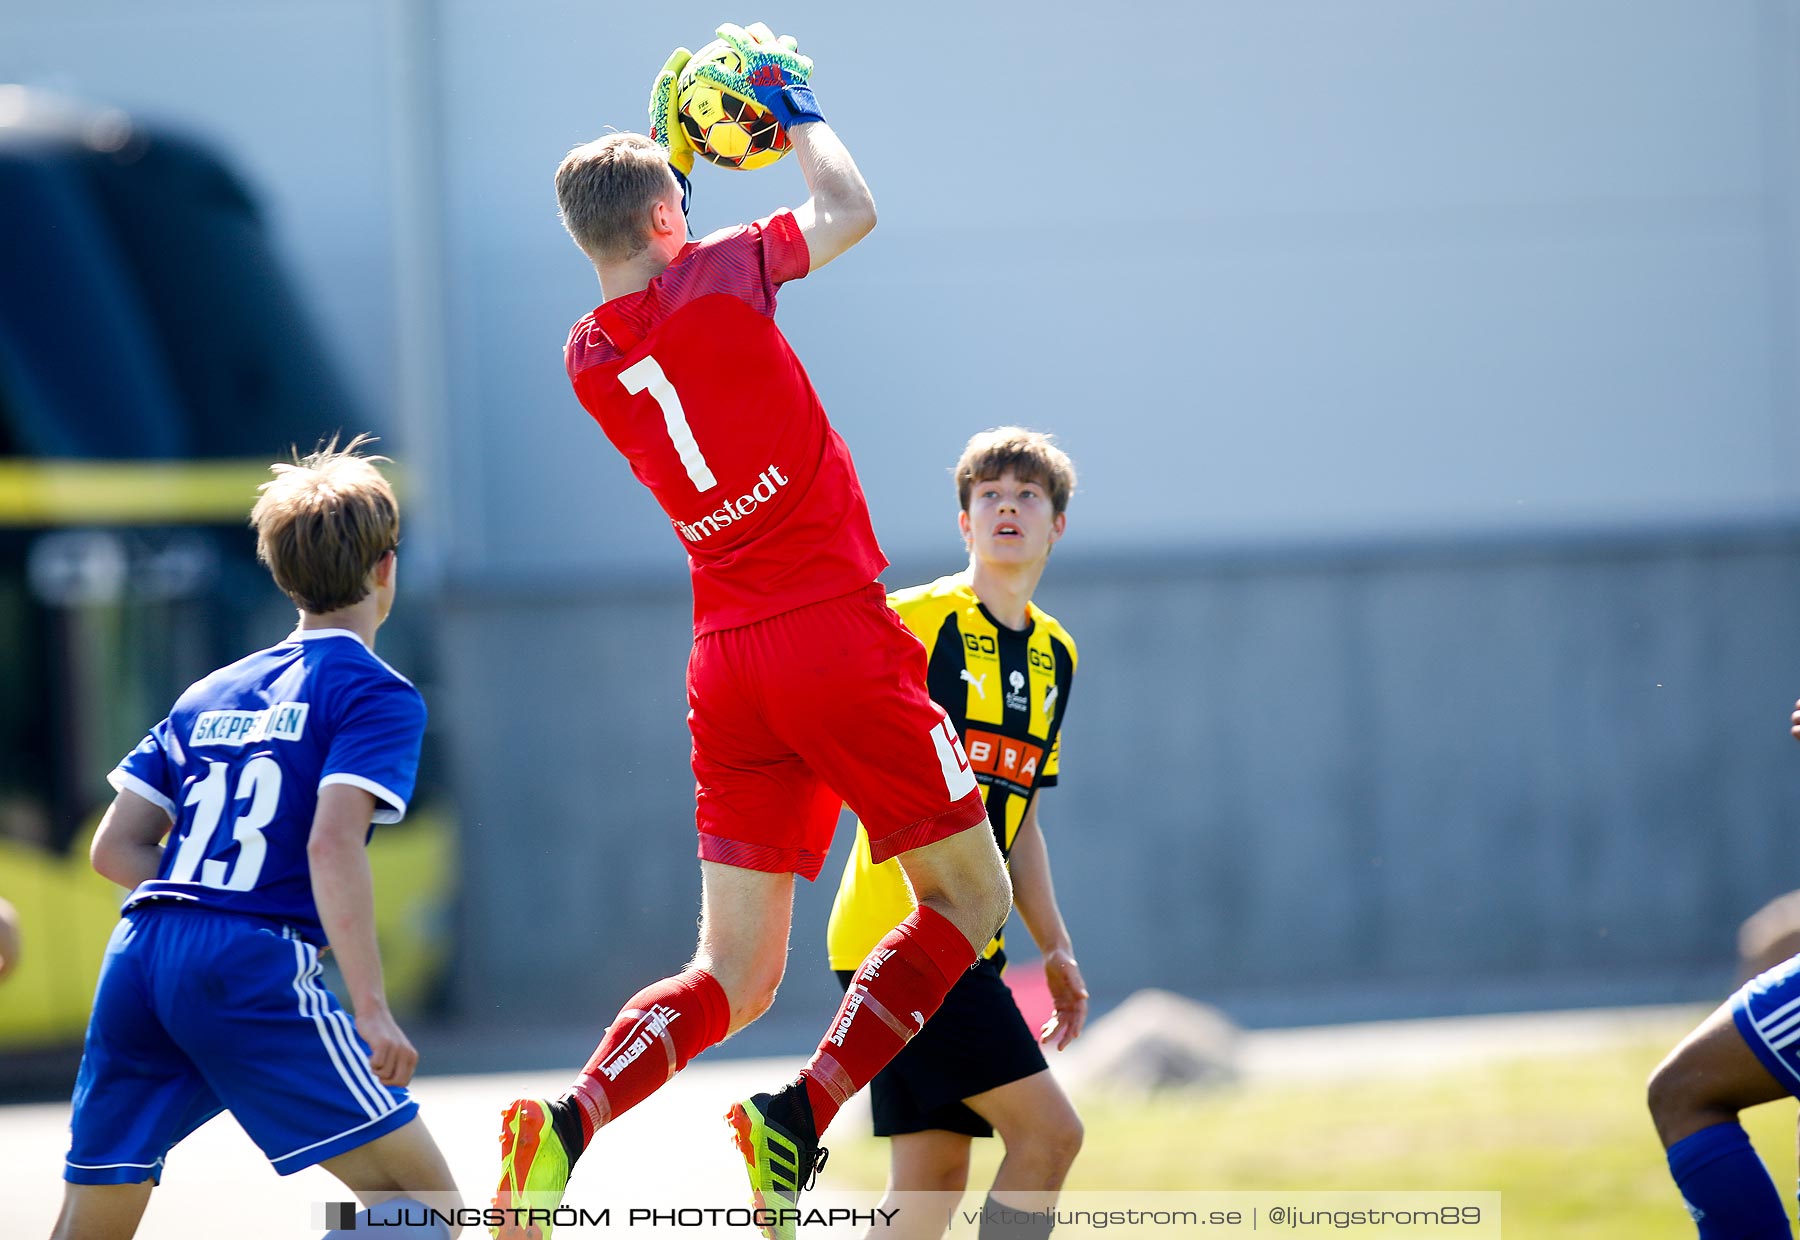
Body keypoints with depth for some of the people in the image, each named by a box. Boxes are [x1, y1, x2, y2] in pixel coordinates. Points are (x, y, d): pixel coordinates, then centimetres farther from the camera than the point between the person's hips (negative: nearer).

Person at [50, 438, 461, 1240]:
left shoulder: (207, 695, 23)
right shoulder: (376, 694, 2)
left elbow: (114, 850, 18)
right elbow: (331, 844, -13)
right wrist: (371, 1009, -16)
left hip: (136, 958, 7)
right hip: (251, 968, -7)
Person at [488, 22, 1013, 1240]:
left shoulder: (588, 358, 7)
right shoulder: (718, 277, -8)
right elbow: (851, 210, 8)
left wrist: (667, 156, 30)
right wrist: (798, 110, 23)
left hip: (727, 663, 6)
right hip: (835, 630, -6)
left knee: (734, 977, 8)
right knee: (970, 895, 9)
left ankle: (571, 1120, -19)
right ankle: (800, 1119, -8)